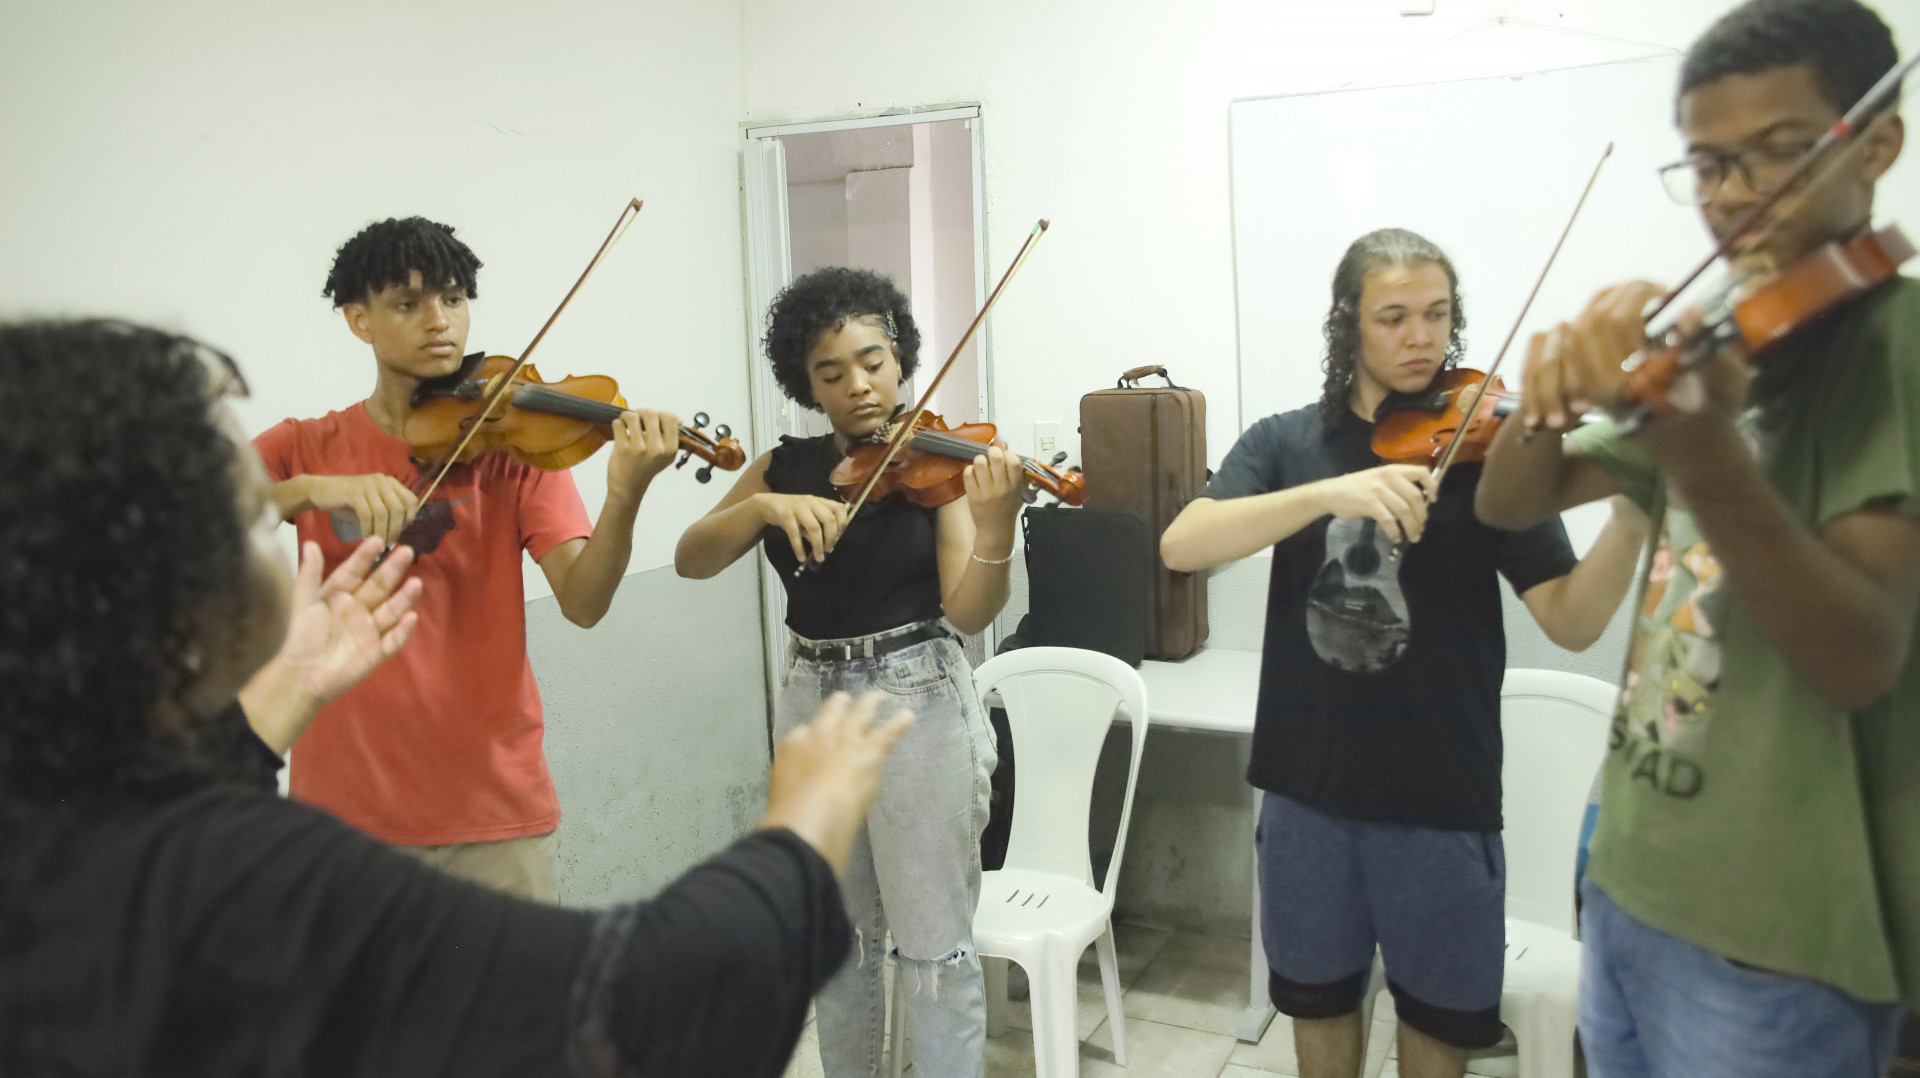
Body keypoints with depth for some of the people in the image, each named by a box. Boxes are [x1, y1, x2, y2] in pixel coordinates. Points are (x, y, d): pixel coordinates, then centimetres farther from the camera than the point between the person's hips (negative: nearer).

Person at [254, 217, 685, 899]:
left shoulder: (512, 443, 0)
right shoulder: (304, 448, 5)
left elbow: (582, 602, -13)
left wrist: (625, 496, -31)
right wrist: (313, 489, -27)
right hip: (345, 799, 1)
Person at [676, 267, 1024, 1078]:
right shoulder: (784, 468, 4)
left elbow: (968, 613, -17)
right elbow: (691, 559, -7)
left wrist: (994, 528, -36)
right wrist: (765, 505, -26)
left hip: (917, 709, -4)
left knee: (933, 948, 1)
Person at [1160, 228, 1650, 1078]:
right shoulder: (1284, 443, 0)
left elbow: (1571, 621, -12)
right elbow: (1181, 547, -18)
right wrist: (1332, 492, -30)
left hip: (1442, 791, -1)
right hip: (1307, 782, 1)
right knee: (1317, 995, 18)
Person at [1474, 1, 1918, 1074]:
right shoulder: (1717, 345, 8)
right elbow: (1509, 504, 4)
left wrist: (1699, 443, -40)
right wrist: (1556, 383, -17)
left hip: (1775, 936, -6)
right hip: (1627, 879, 7)